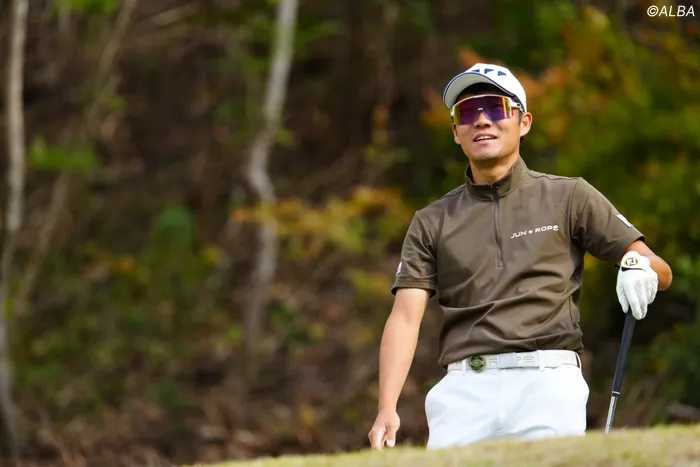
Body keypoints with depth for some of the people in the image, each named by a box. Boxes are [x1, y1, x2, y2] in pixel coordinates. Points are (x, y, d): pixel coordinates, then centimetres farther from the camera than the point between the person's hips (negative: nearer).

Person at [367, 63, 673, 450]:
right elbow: (406, 316, 6)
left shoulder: (568, 197, 12)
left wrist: (639, 265, -17)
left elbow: (660, 271, 9)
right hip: (464, 388, 2)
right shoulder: (432, 222, 17)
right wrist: (387, 408, -10)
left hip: (547, 380, -2)